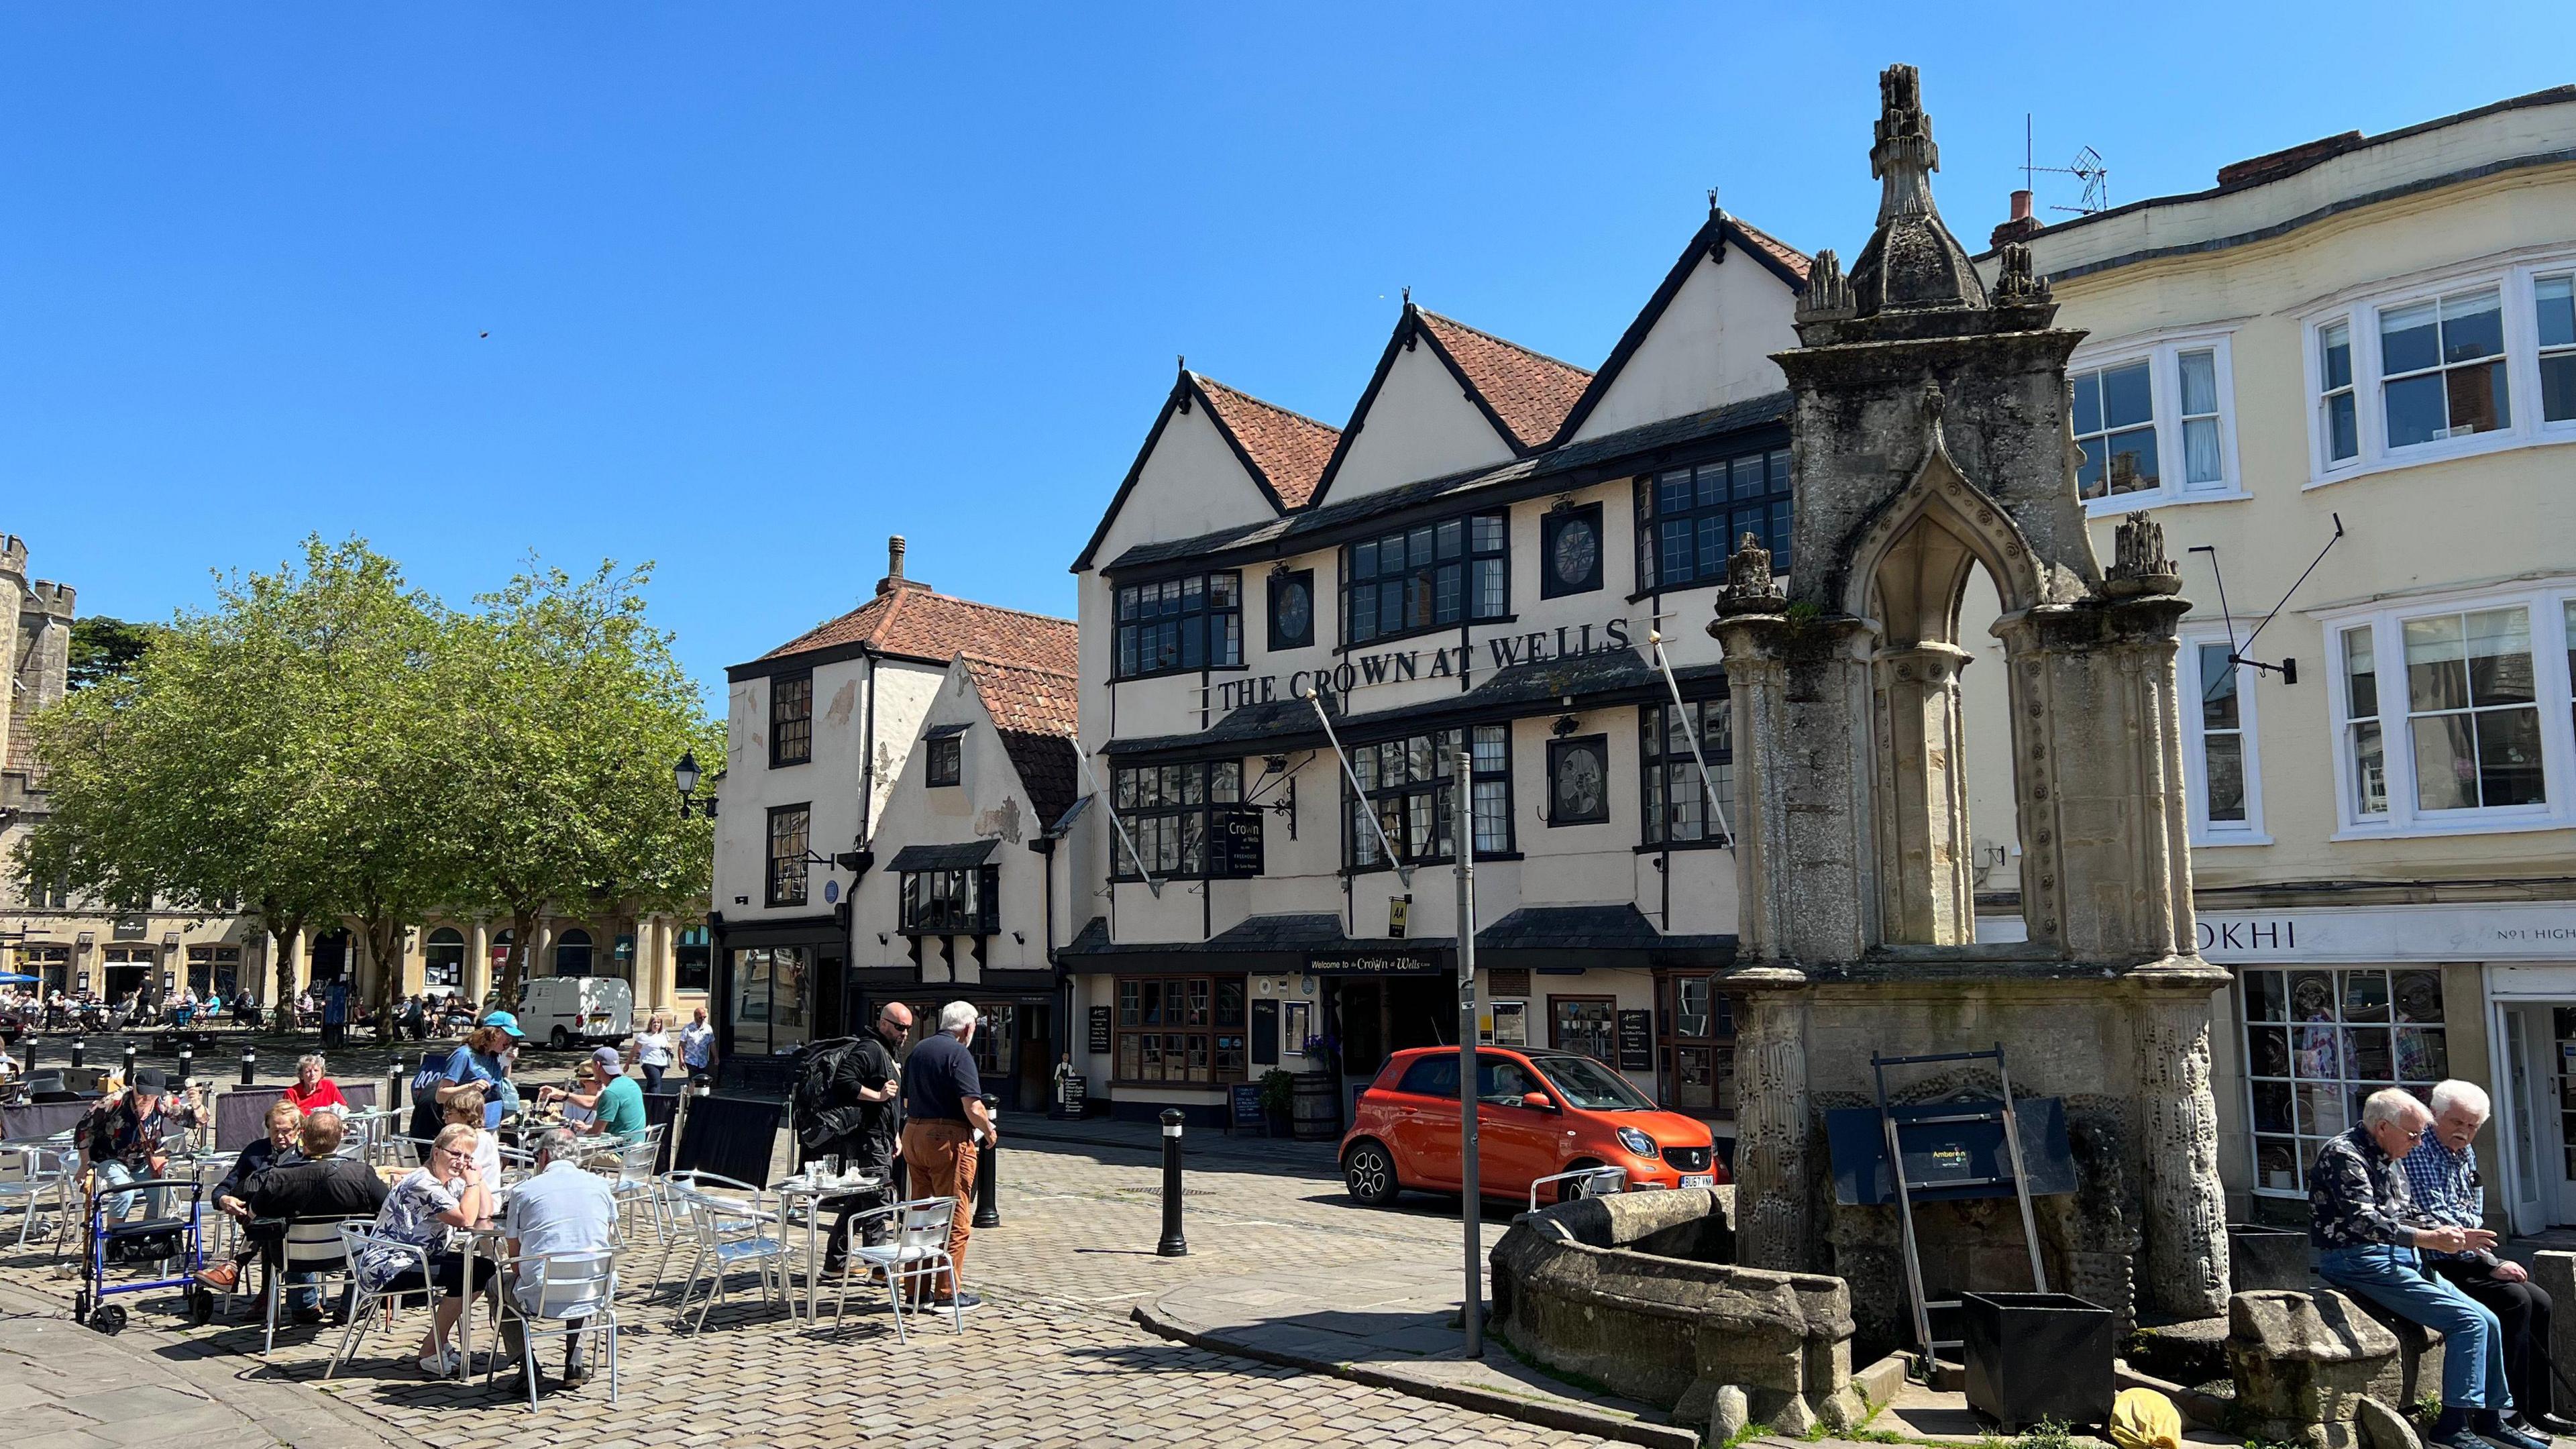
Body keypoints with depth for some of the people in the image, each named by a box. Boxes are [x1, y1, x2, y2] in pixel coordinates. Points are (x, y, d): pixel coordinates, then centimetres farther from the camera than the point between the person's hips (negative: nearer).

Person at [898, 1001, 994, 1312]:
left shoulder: (919, 1050, 13)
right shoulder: (959, 1054, -12)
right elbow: (973, 1106, -18)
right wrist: (989, 1131, -3)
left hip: (913, 1134, 8)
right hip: (948, 1138, -8)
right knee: (955, 1219, 0)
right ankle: (948, 1292, 3)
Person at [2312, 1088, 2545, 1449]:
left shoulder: (2390, 1161, 18)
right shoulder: (2343, 1154, -14)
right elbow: (2365, 1221, -24)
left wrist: (2452, 1234, 7)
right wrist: (2431, 1240, -28)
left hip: (2401, 1261, 10)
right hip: (2360, 1261, -10)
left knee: (2487, 1322, 6)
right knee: (2469, 1321, -15)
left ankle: (2490, 1419, 17)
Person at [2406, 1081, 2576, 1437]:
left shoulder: (2467, 1153, 15)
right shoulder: (2420, 1152, -15)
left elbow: (2476, 1214, 20)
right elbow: (2438, 1221, -21)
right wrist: (2491, 1264, -20)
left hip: (2467, 1259, 10)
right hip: (2438, 1265, -10)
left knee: (2540, 1301, 0)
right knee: (2515, 1300, -21)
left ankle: (2539, 1410, 8)